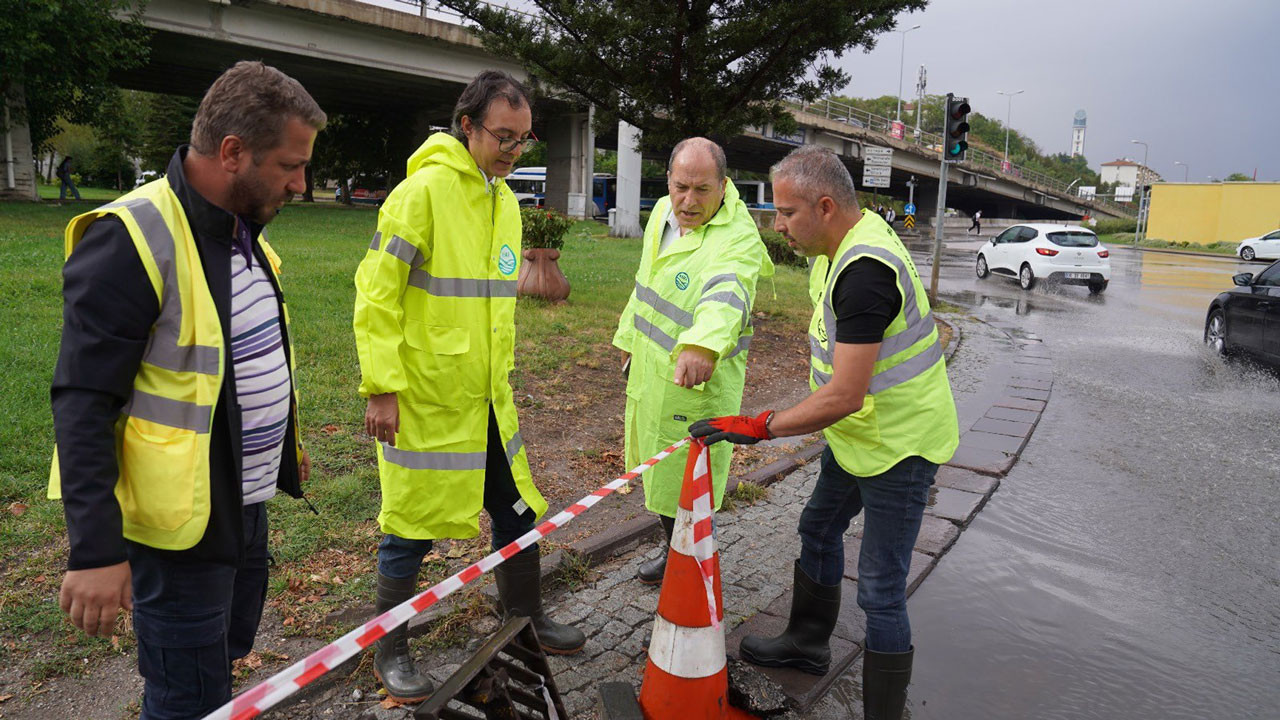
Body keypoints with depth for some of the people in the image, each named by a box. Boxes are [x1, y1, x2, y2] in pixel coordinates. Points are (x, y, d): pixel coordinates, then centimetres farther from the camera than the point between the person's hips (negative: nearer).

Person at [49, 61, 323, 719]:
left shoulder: (244, 228, 5)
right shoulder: (133, 239, -22)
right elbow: (83, 405, -23)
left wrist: (283, 444, 23)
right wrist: (95, 550, -24)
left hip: (246, 505, 9)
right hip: (180, 524, -8)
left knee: (227, 654, 24)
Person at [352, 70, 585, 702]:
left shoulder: (504, 200, 12)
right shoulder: (424, 189, -13)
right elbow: (376, 294, -15)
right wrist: (381, 386, -18)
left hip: (488, 400, 7)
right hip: (423, 400, -7)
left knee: (516, 510, 16)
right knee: (412, 526, 6)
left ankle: (527, 615, 38)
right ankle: (389, 650, 27)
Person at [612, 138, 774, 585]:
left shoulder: (738, 239, -25)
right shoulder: (663, 213, 1)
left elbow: (725, 295, -46)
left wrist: (702, 345, -65)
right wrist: (629, 337, 24)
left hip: (696, 383, -8)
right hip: (649, 372, 8)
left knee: (682, 484, 4)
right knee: (655, 468, 23)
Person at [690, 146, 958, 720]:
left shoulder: (864, 272, -32)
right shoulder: (841, 245, 1)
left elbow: (844, 397, -33)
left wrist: (760, 427, -26)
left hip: (900, 445, -11)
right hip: (858, 432, 11)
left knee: (880, 591, -3)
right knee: (819, 528, 25)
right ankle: (808, 644, 47)